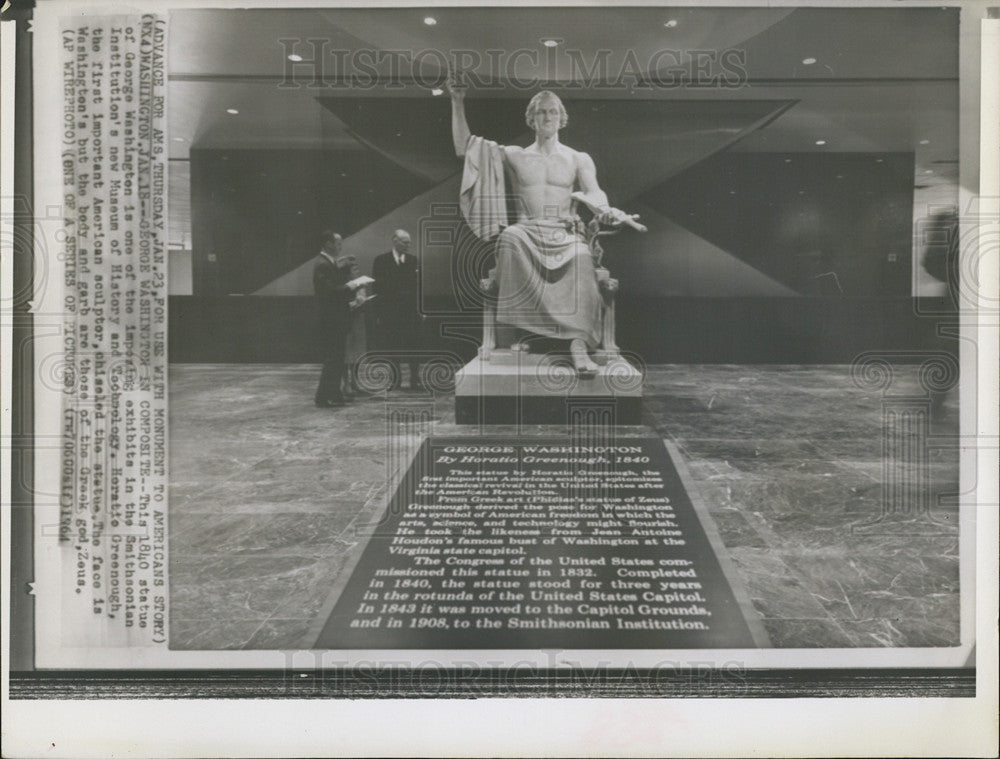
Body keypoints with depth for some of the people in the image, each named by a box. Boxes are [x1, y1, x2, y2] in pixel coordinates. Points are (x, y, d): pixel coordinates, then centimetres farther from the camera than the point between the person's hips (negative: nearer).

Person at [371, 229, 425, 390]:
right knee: (392, 347, 3)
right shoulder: (381, 260, 2)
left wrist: (421, 309, 0)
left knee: (413, 347, 0)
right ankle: (395, 378, 16)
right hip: (389, 311, -1)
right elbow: (376, 286, 0)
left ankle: (415, 379, 9)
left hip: (411, 311, 1)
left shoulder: (413, 260, 8)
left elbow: (419, 285, 7)